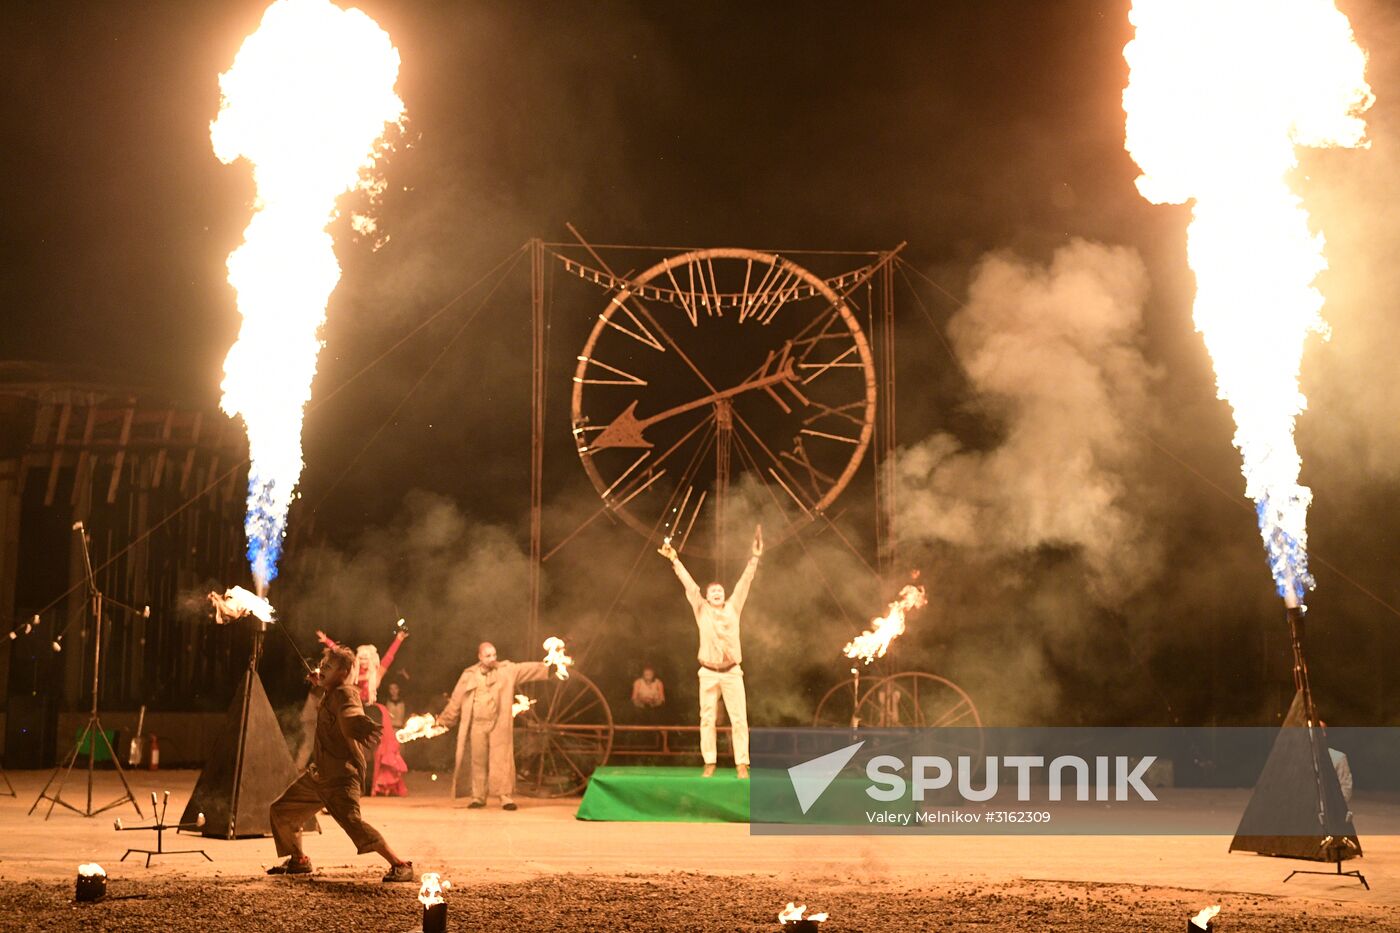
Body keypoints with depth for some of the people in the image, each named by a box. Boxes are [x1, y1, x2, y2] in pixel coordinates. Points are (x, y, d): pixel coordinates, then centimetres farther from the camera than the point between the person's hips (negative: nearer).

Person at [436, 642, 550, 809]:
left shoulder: (506, 670, 4)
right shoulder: (469, 675, 6)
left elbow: (526, 668, -5)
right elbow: (456, 701, 11)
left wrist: (547, 666, -17)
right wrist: (443, 720, 13)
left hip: (499, 725, -2)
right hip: (477, 725, 2)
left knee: (501, 761, -7)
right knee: (478, 762, 5)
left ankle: (505, 797, -7)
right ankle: (478, 797, 14)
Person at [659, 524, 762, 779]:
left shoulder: (733, 607, 7)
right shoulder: (702, 610, 6)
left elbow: (745, 582, 2)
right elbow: (689, 585, 0)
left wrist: (755, 557, -6)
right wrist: (674, 560, -6)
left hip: (732, 672, 0)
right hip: (708, 673, 0)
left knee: (739, 719, -4)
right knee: (707, 719, 2)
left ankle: (741, 764, -2)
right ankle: (709, 763, 7)